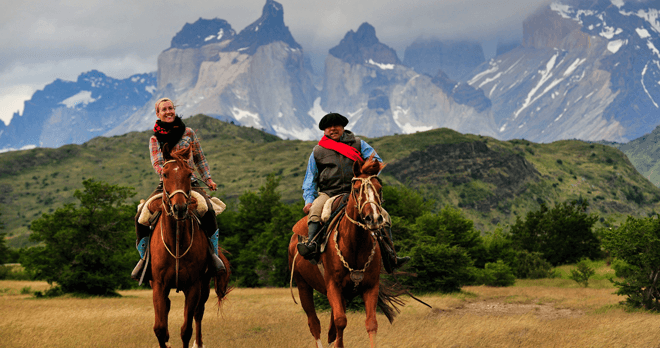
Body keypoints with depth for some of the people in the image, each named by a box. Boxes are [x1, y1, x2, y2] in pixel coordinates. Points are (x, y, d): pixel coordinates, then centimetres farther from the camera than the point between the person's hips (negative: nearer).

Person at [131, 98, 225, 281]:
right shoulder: (155, 139, 8)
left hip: (190, 182, -1)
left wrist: (208, 179, 8)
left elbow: (200, 159, 18)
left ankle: (212, 251, -14)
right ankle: (145, 255, -1)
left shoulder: (188, 133, 10)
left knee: (208, 210, -31)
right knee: (141, 217, -19)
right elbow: (156, 163, -5)